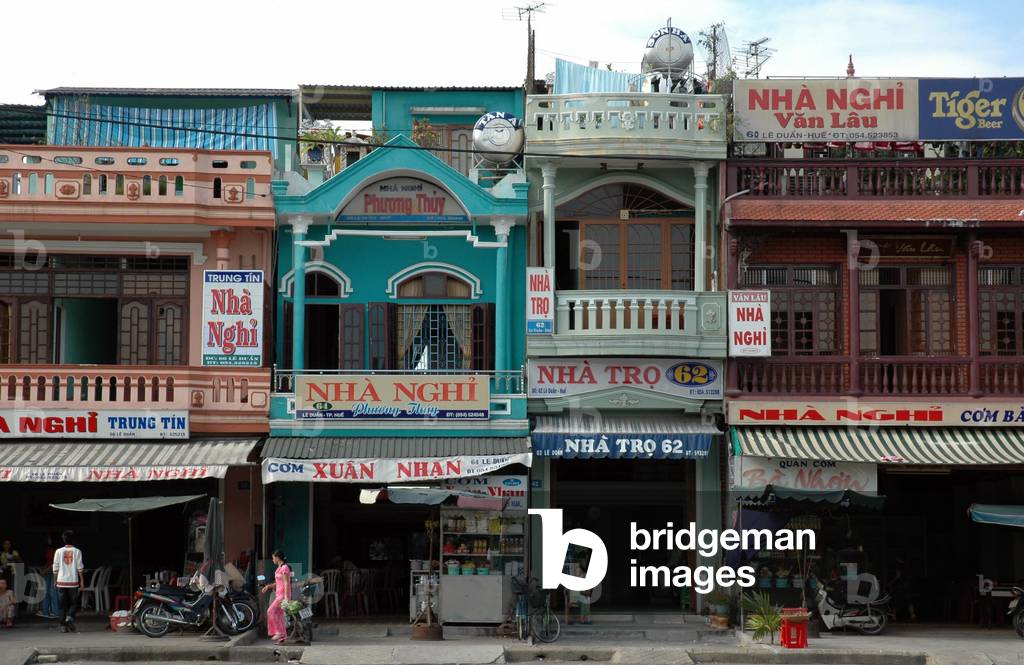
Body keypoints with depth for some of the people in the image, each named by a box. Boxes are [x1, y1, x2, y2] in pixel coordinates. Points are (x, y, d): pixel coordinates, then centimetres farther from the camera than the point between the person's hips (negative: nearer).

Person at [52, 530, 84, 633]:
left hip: (61, 581, 2)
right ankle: (70, 617, -19)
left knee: (63, 604, 7)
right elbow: (80, 567, -3)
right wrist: (82, 581, 2)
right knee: (74, 603, 6)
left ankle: (63, 626, 4)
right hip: (73, 581, -2)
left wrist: (55, 580, 15)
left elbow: (55, 568, 4)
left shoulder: (59, 551, 3)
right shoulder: (77, 551, -2)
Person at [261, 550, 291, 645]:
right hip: (279, 594, 10)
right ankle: (282, 637, 5)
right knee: (279, 615, 5)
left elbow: (286, 583, -19)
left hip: (284, 594, -10)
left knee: (271, 611, -16)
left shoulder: (285, 568, -14)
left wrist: (286, 597, -24)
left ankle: (279, 632, -13)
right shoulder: (280, 568, 16)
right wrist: (268, 586, 10)